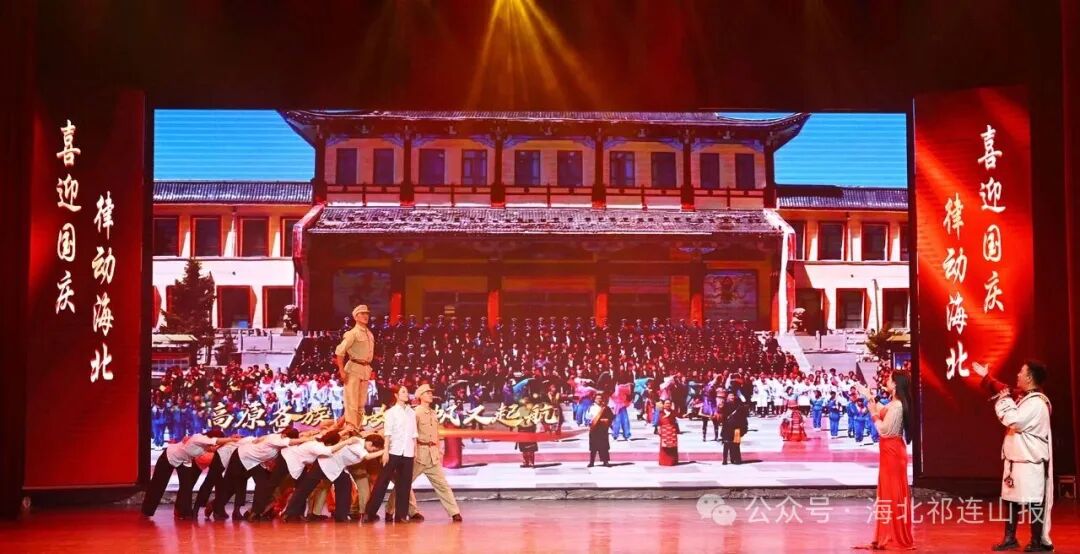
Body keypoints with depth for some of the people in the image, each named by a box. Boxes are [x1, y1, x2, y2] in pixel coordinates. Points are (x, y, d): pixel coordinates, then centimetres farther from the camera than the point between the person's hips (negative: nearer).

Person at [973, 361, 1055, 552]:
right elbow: (1003, 391, 31)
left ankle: (1038, 542, 4)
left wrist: (1004, 401, -15)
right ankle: (1010, 538, 23)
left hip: (1030, 462, -10)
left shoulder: (1036, 403, -20)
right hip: (1015, 459, 10)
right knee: (1011, 499, 15)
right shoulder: (1022, 397, 11)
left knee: (1033, 501, -4)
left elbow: (1014, 421, -27)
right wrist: (986, 377, 29)